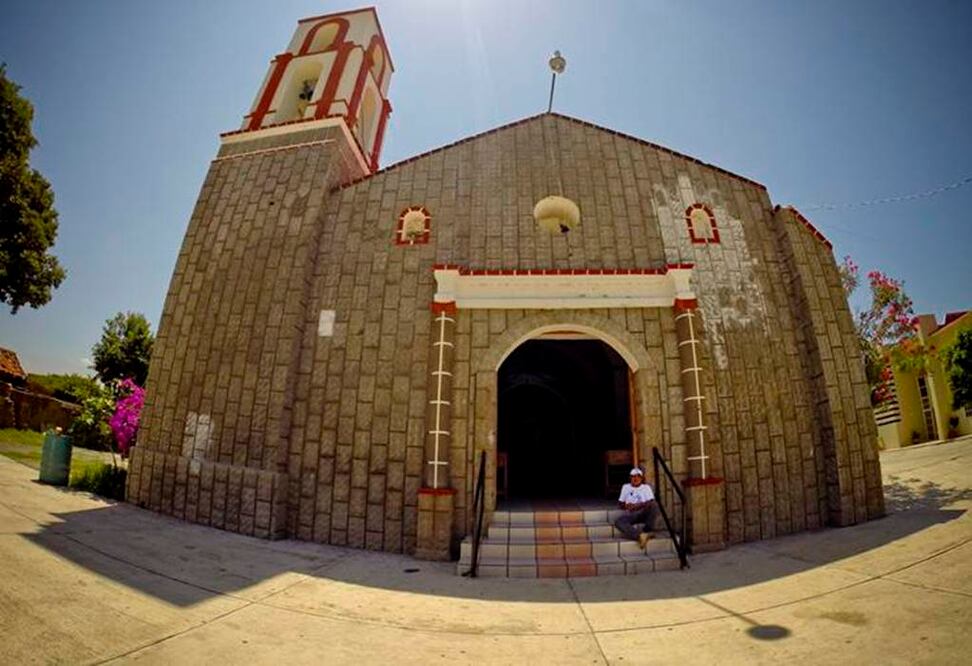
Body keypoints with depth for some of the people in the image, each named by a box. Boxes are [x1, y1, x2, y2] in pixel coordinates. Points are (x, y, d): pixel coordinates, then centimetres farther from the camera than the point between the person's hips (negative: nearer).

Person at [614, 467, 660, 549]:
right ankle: (639, 535, -48)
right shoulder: (626, 487, 17)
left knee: (654, 505, -32)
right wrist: (626, 506, -7)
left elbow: (651, 502, -4)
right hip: (630, 514, 1)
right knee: (618, 522, -32)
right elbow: (620, 503, 16)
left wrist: (638, 505, -17)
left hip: (643, 513, -1)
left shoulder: (646, 487, 11)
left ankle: (647, 531, -27)